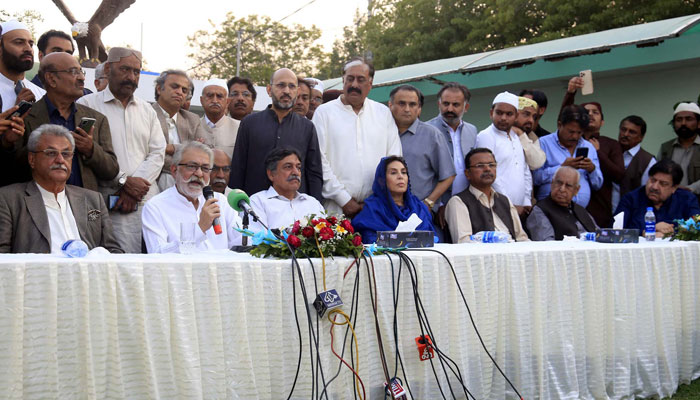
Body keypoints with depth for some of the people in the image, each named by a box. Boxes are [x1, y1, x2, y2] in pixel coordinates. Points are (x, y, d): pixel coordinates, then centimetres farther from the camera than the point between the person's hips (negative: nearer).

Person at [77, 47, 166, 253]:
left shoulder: (147, 110, 19)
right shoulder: (87, 104, 4)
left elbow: (157, 153, 9)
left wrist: (133, 190, -5)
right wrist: (124, 182, -9)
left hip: (147, 200, 4)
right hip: (108, 204, -4)